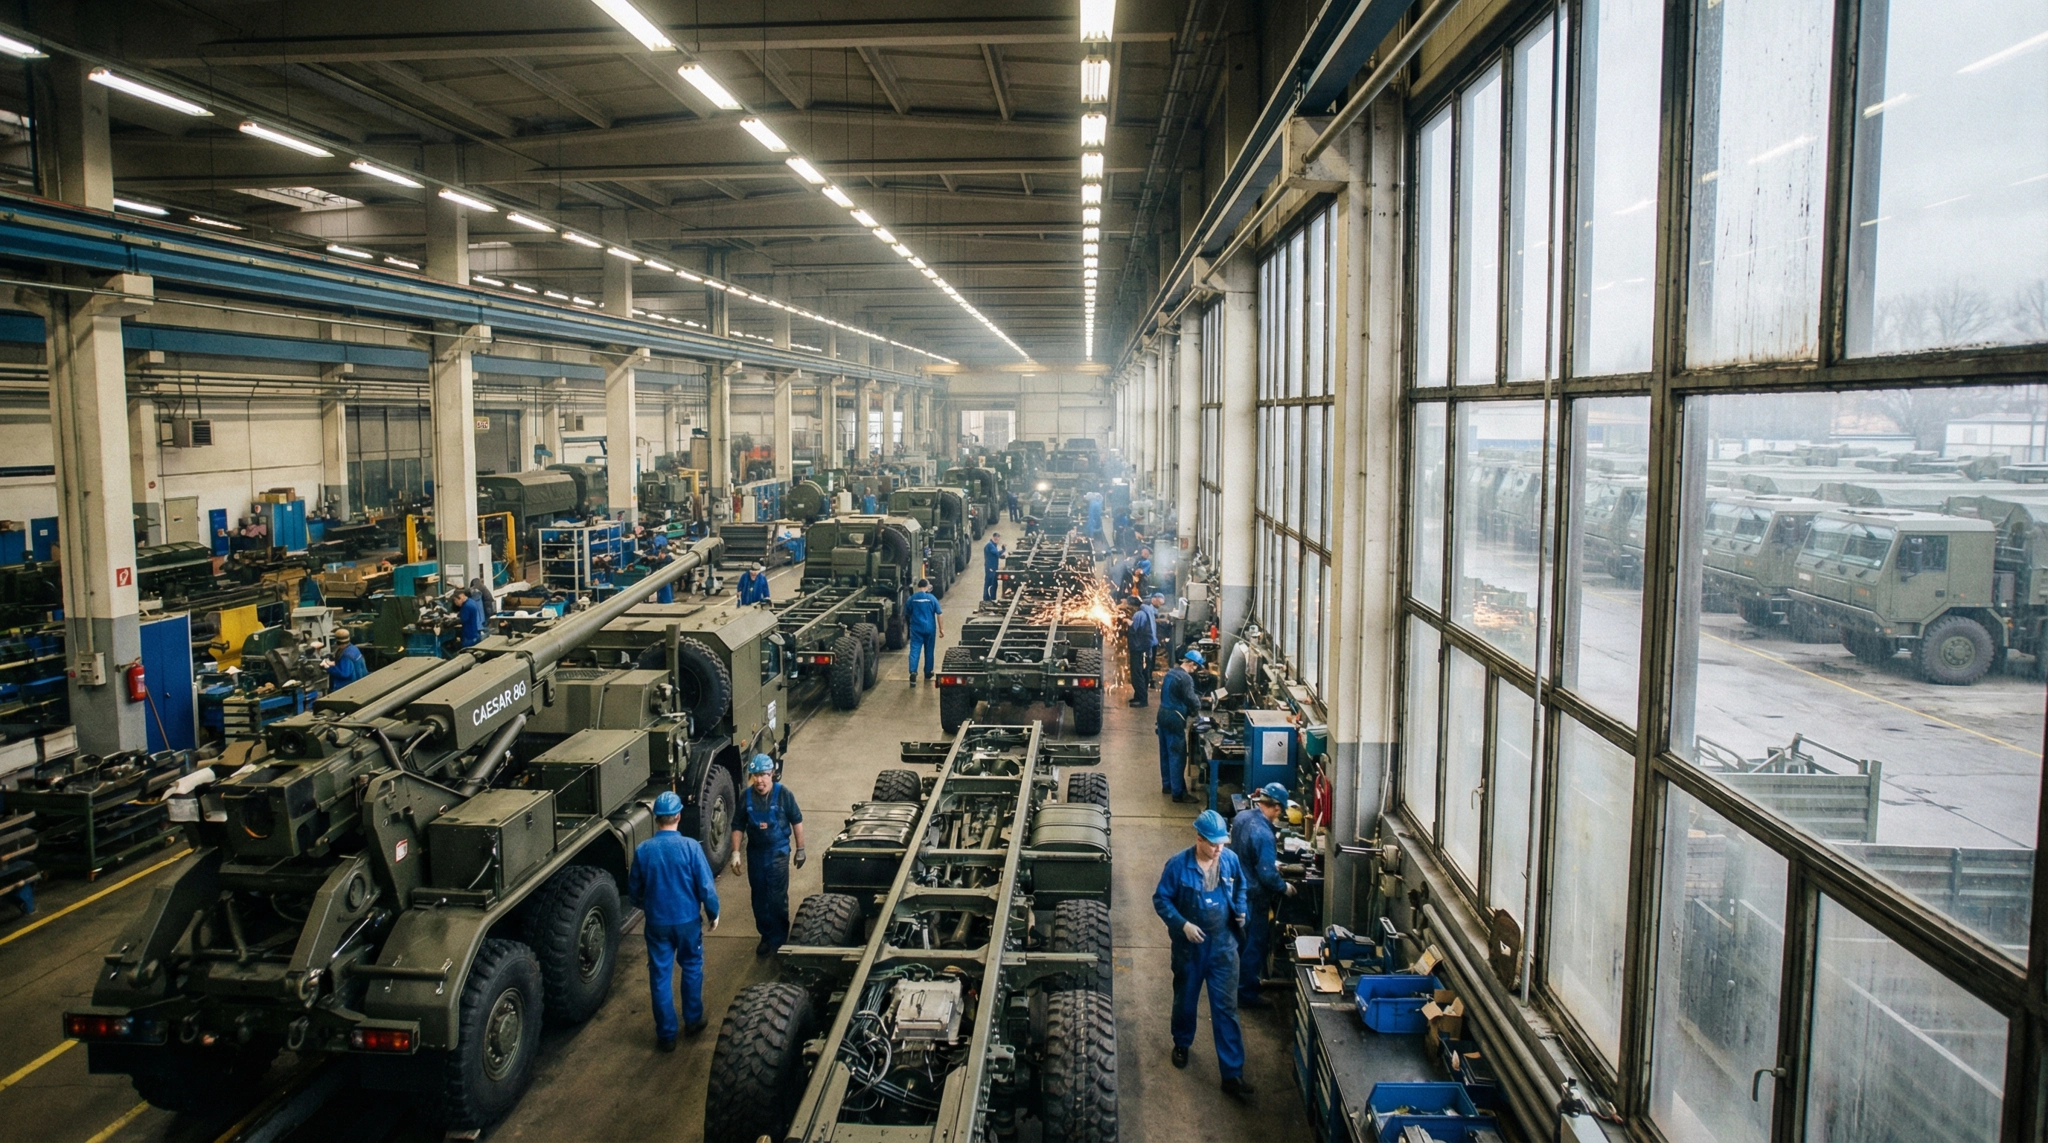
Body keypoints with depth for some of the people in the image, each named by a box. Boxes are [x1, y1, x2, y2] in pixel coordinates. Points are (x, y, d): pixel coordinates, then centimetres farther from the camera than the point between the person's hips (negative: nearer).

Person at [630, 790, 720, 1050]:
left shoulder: (642, 850, -10)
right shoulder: (690, 846, -16)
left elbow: (634, 890, 3)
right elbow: (706, 887, -13)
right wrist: (713, 913, 4)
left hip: (657, 922, 1)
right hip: (688, 920, -1)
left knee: (660, 977, 10)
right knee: (692, 968, 20)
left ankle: (666, 1035, 17)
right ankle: (693, 1021, 32)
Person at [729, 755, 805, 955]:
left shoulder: (783, 794, -12)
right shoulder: (746, 796, -4)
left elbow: (797, 821, -3)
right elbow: (738, 826, 4)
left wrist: (800, 850, -1)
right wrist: (736, 852, -2)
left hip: (778, 851, -3)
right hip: (755, 852, 3)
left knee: (777, 898, -3)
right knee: (759, 897, 12)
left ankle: (779, 939, 12)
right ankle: (766, 936, 27)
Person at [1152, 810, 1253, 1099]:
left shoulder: (1230, 860, -8)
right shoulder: (1178, 864, -18)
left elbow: (1240, 887, 12)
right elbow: (1161, 900, -11)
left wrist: (1241, 910, -6)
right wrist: (1182, 924, -22)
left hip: (1223, 945, 1)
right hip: (1189, 945, -1)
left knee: (1226, 1008, -1)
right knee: (1185, 1000, 19)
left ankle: (1233, 1074, 4)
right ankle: (1182, 1044, 47)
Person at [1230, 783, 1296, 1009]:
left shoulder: (1241, 816, -3)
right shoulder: (1263, 833, -29)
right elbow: (1267, 875, -26)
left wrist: (1271, 862, 18)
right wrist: (1285, 887, -8)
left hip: (1238, 888, 9)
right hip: (1254, 896, -9)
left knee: (1243, 941, 24)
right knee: (1255, 945, 7)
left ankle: (1244, 983, 39)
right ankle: (1247, 994, 18)